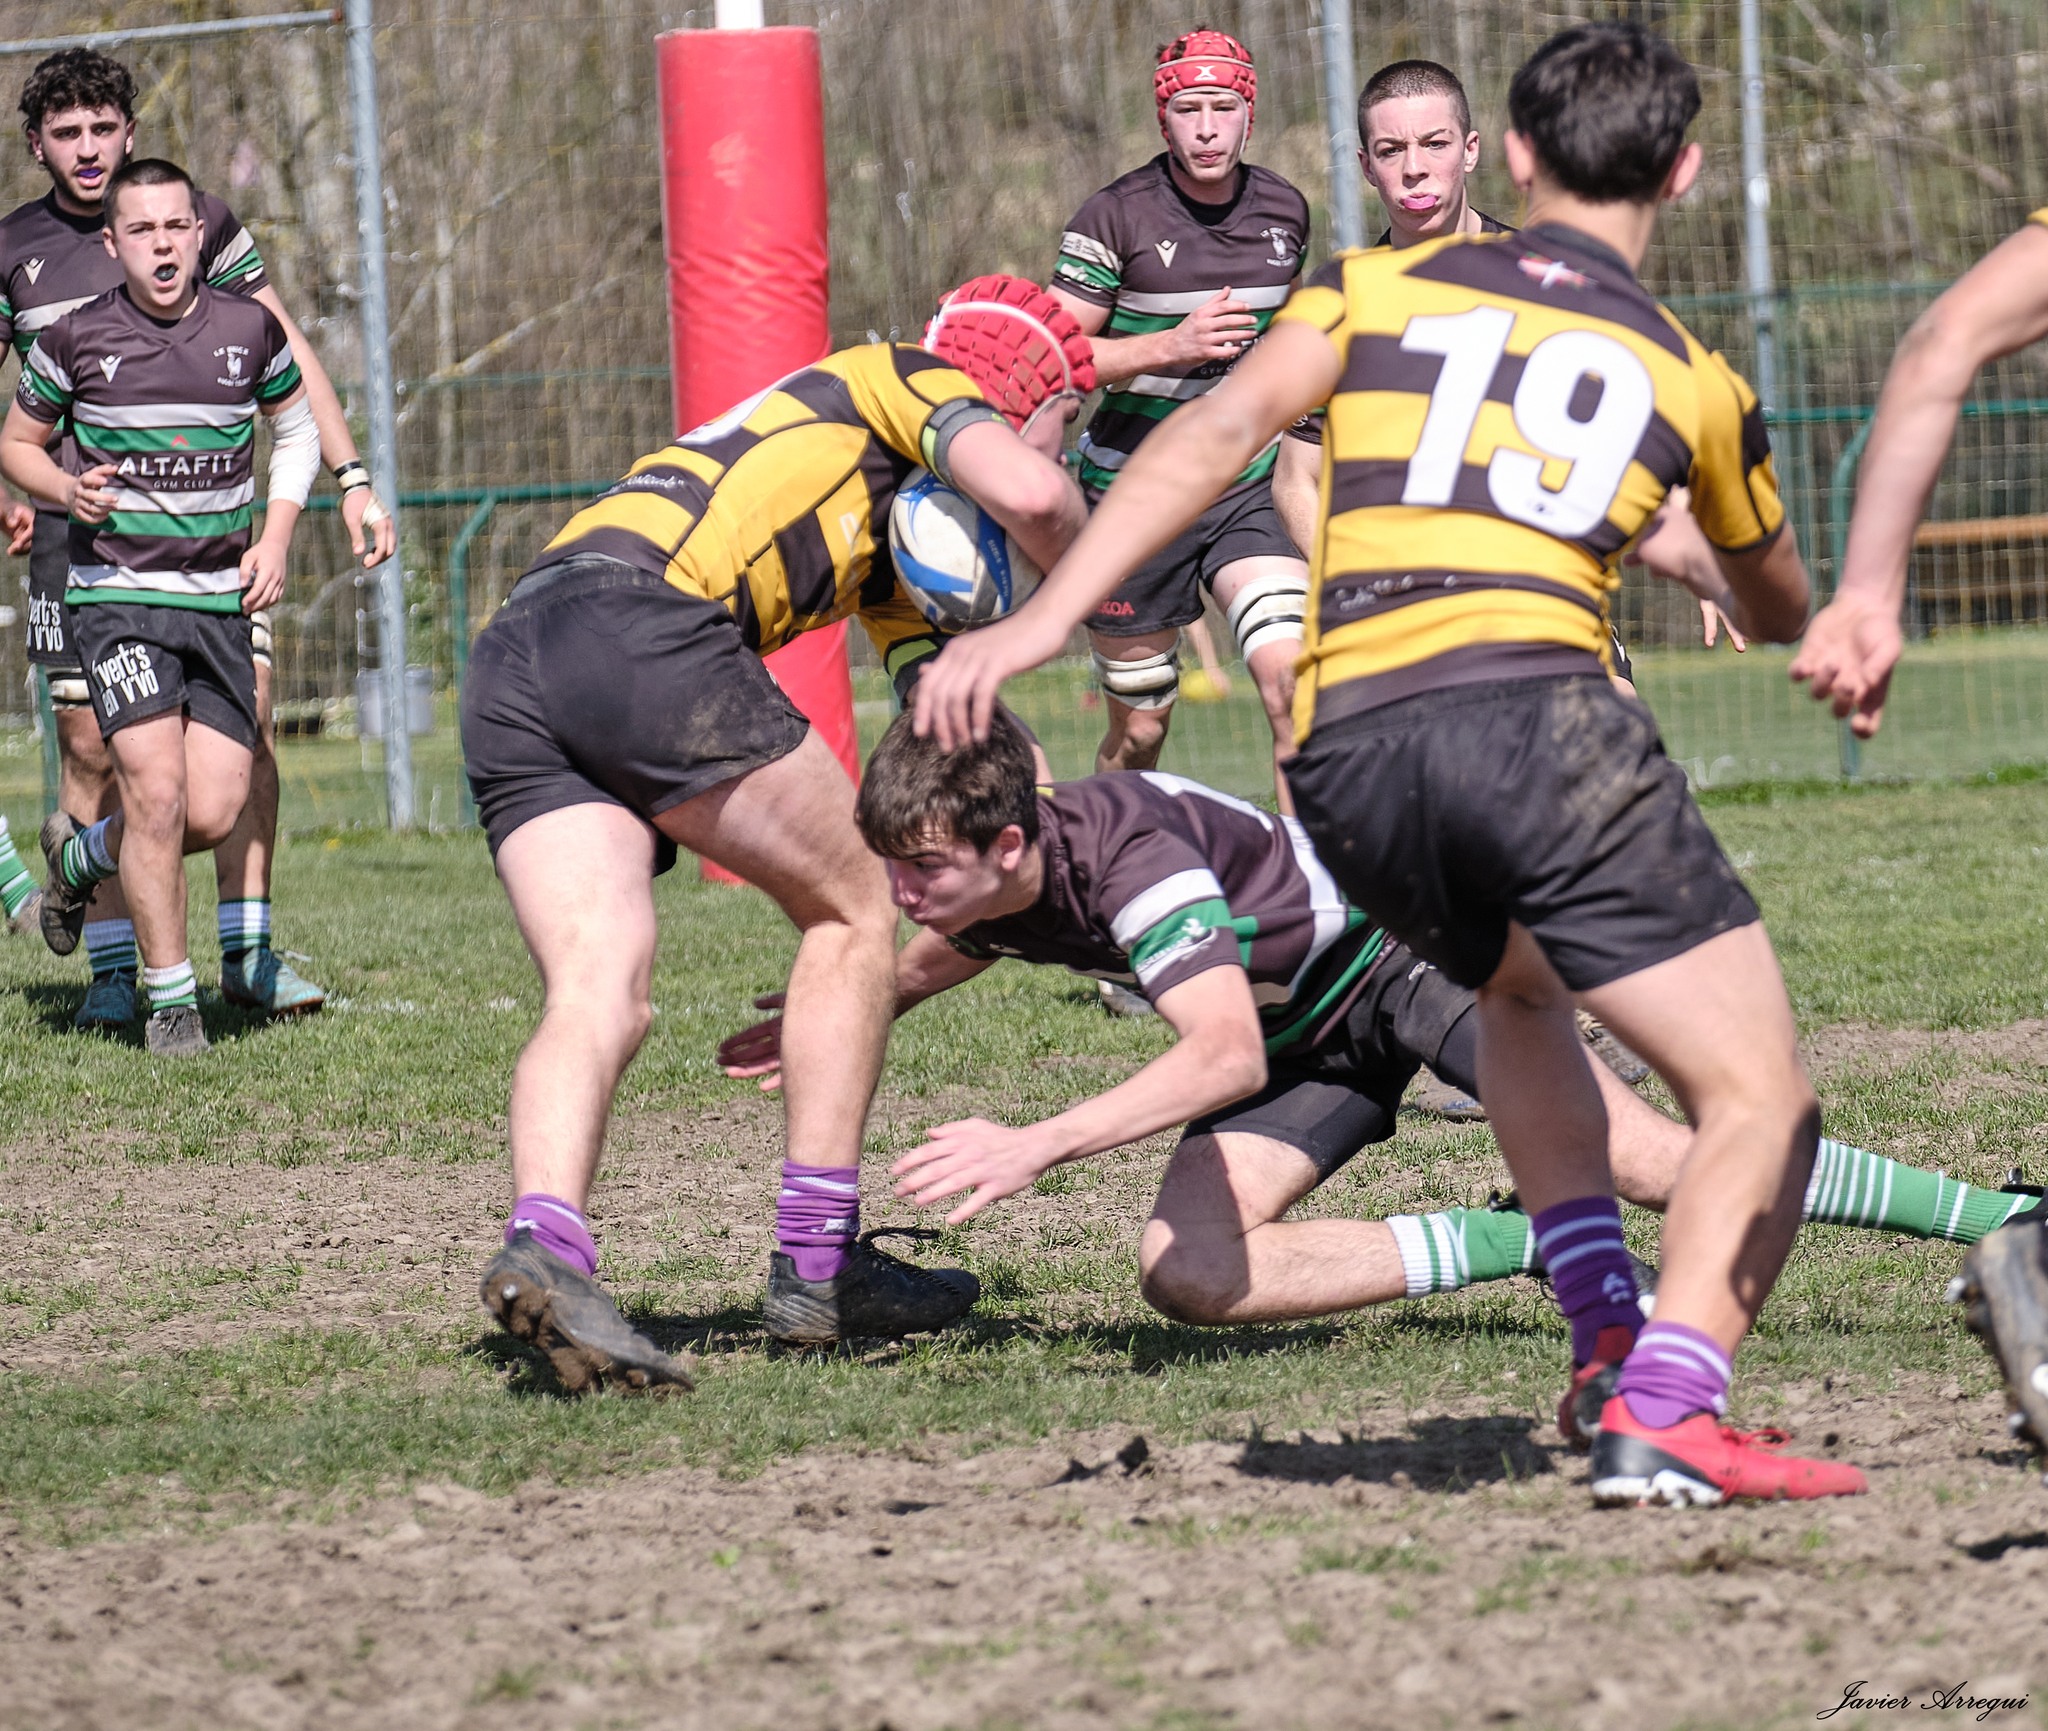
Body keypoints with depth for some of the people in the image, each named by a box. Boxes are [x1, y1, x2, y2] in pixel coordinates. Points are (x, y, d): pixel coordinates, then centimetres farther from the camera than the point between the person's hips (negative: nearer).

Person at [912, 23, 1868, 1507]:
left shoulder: (1383, 288, 19)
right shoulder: (1692, 378, 19)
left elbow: (1213, 436, 3)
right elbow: (1778, 610, 37)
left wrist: (1037, 622, 1)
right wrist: (1732, 598, 62)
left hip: (1344, 759, 4)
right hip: (1537, 718, -4)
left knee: (1520, 991, 34)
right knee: (1760, 1100, -1)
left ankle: (1605, 1325, 20)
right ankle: (1667, 1410, -23)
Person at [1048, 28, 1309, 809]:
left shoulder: (1285, 209, 3)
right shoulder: (1117, 216, -11)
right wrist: (1171, 346, -23)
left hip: (1247, 493, 3)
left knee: (1295, 680, -20)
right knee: (1139, 730, 8)